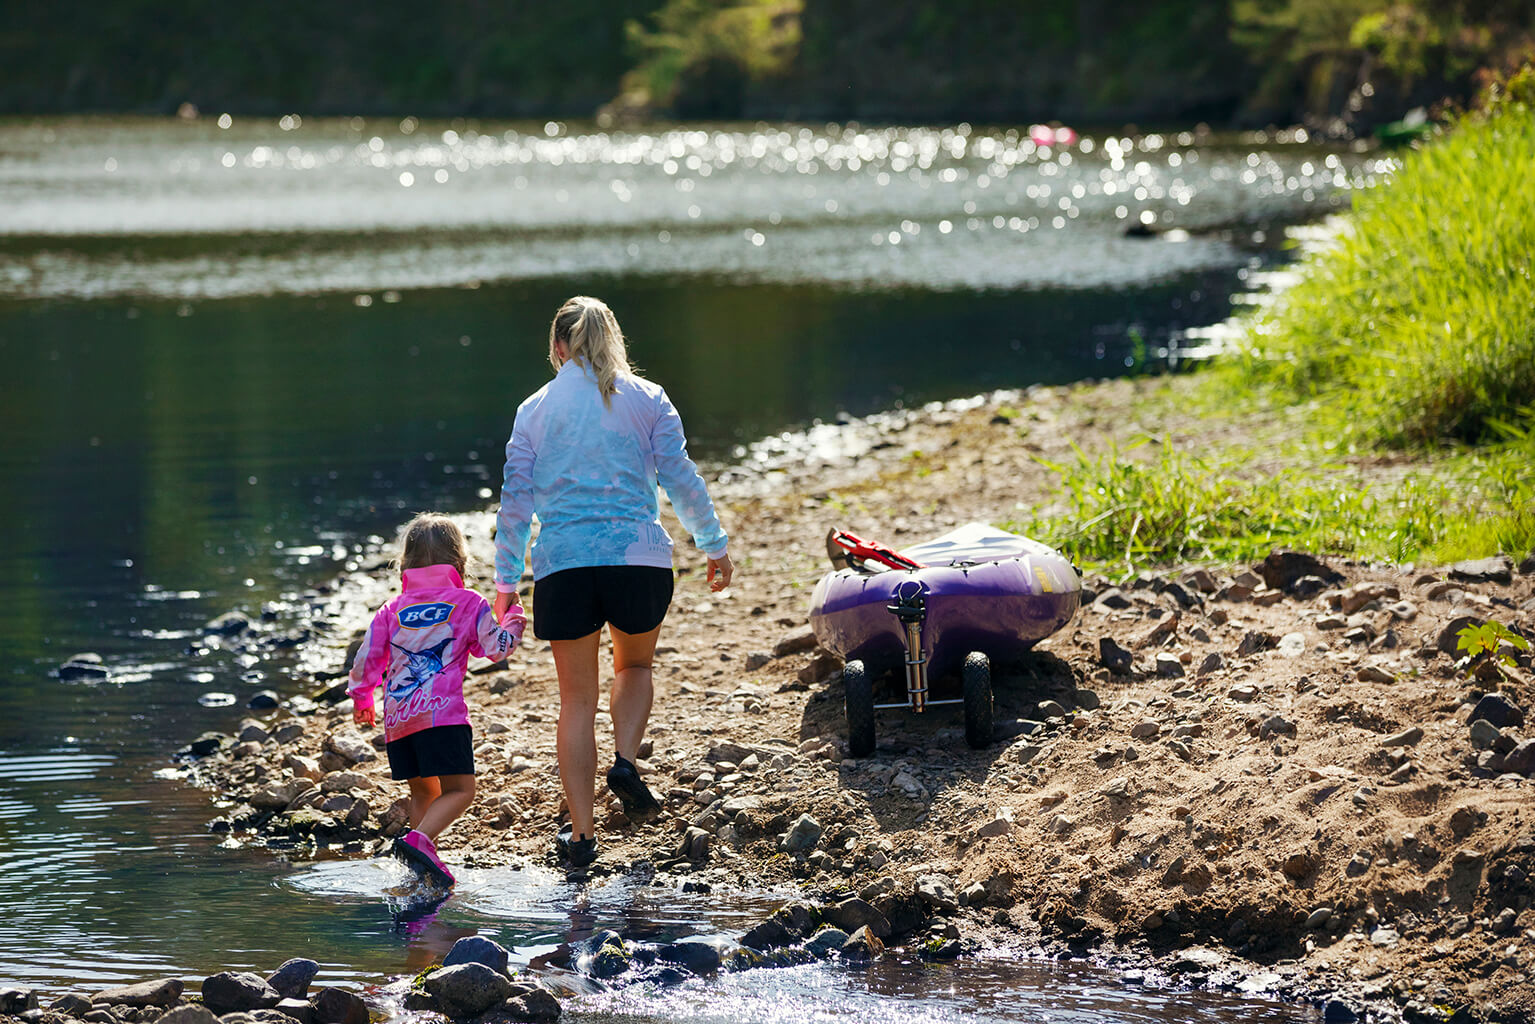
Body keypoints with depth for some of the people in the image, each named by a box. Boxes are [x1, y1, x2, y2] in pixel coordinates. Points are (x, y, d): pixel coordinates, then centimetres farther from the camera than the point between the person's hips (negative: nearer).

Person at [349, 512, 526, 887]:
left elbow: (367, 659, 16)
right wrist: (513, 622, 28)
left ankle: (426, 859, 9)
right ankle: (420, 840, -29)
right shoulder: (468, 603, 8)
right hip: (442, 711, -5)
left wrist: (361, 698, 33)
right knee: (459, 789, -6)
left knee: (423, 791, 17)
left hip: (397, 716, 5)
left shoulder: (392, 610, 17)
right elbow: (495, 647, 8)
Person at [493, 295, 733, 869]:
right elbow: (681, 479, 1)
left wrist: (506, 580, 11)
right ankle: (625, 761, -1)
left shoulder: (535, 409, 7)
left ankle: (581, 834, 5)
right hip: (639, 557, 0)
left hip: (562, 564, 0)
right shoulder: (647, 400, 5)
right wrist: (714, 546, 12)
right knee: (634, 665, 26)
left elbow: (516, 499, 6)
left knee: (577, 699, 8)